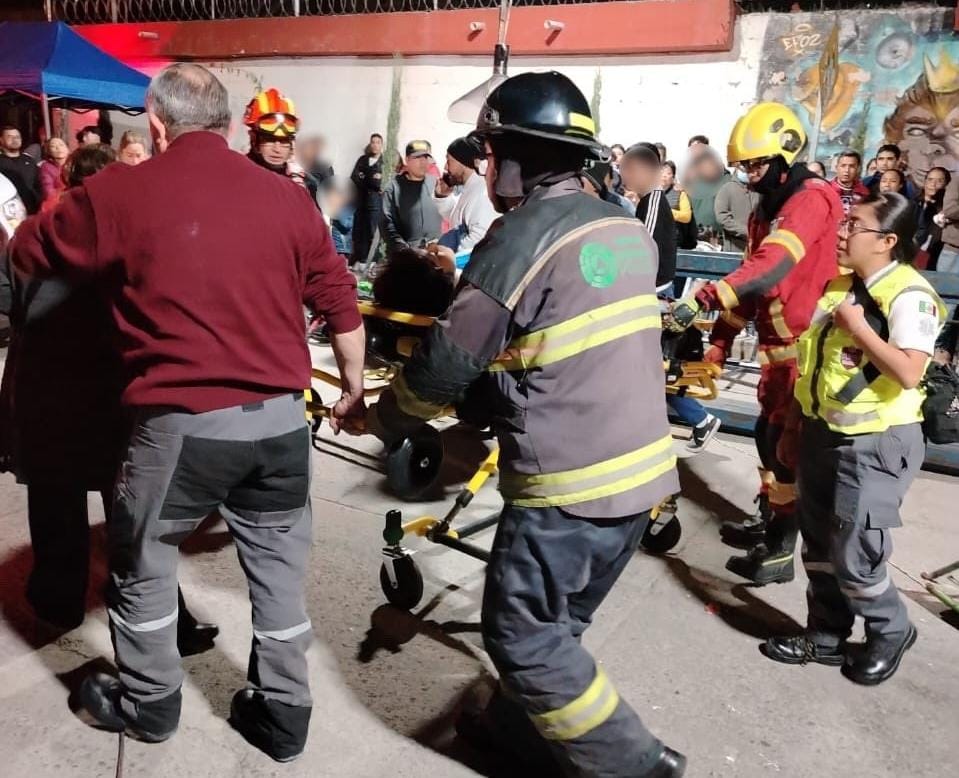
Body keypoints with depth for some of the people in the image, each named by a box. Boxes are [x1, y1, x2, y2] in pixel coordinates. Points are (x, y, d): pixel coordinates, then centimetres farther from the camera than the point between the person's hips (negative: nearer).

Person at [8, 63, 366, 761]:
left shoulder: (118, 193, -2)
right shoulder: (290, 198, 4)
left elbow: (26, 252, 14)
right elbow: (342, 306, 9)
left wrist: (81, 207, 35)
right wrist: (353, 388, 22)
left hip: (181, 423, -2)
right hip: (280, 418, 3)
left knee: (141, 563, 22)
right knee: (279, 569, 17)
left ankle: (148, 703, 40)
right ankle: (283, 715, 31)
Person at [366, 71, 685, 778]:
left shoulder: (522, 237, -14)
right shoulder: (628, 229, 9)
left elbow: (448, 361, -11)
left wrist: (379, 419, 6)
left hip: (571, 482, -8)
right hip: (644, 470, 8)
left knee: (522, 635, 7)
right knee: (558, 623, 22)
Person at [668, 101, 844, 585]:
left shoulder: (812, 199, -16)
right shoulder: (767, 209, 15)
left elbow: (772, 266, -32)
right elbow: (752, 277, 15)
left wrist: (703, 298, -41)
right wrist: (719, 342, 10)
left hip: (806, 345, -9)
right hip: (777, 344, 9)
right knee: (768, 433, 17)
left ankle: (780, 553, 7)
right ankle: (767, 520, 34)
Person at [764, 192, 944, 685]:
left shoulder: (909, 295, -16)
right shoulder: (838, 284, 7)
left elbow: (908, 373, -27)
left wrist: (856, 325, -22)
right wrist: (795, 426, 15)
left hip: (875, 446, -8)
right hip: (823, 436, 8)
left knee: (855, 557, 1)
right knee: (819, 547, 16)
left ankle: (891, 633, 31)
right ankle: (825, 636, 35)